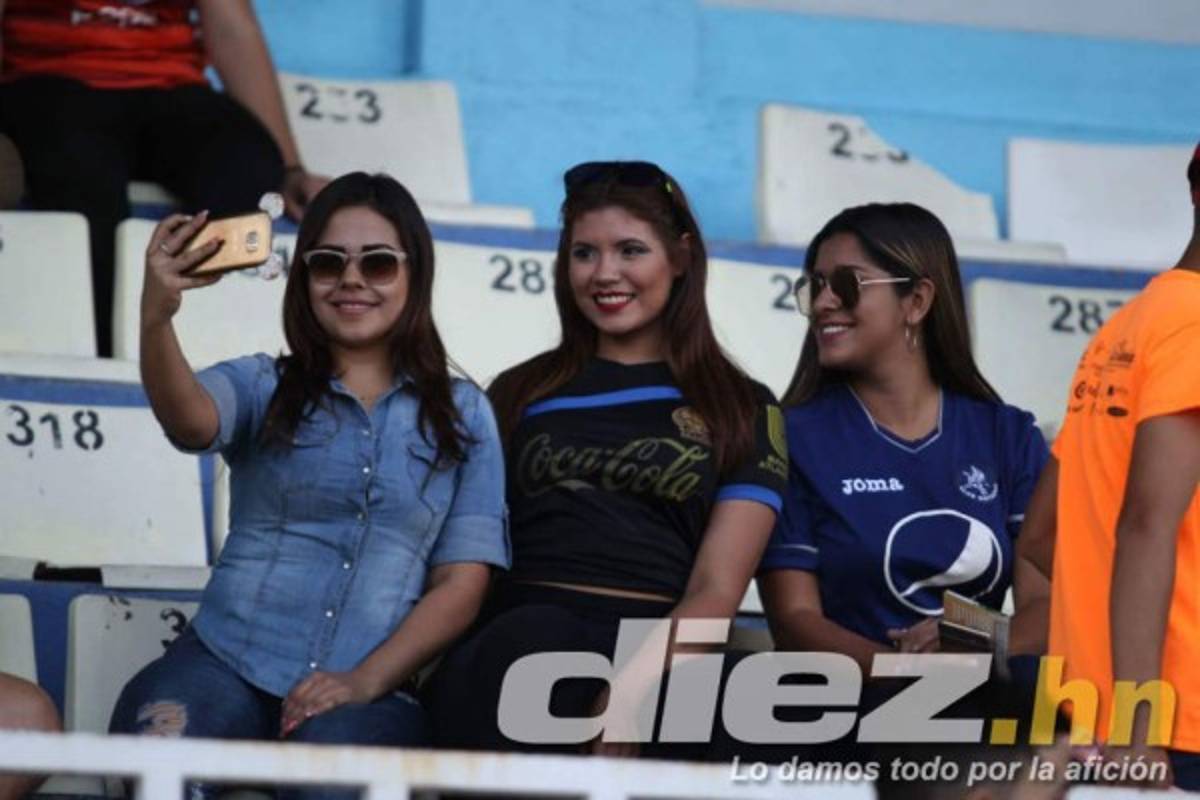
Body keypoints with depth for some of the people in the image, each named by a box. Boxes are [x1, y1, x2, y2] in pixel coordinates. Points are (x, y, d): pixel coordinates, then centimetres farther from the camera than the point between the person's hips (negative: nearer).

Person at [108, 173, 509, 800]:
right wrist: (156, 317, -33)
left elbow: (461, 584, 9)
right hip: (230, 661, 1)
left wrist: (364, 682, -7)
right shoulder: (262, 386, 12)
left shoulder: (462, 414, 14)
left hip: (372, 686, -1)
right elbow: (189, 419, -12)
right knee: (157, 736, -33)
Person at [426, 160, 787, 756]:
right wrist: (439, 652, -4)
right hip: (517, 637, 2)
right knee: (529, 638, -38)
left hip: (658, 652, -2)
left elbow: (717, 590, 4)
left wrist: (637, 682, -17)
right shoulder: (520, 394, 24)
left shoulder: (742, 411, 16)